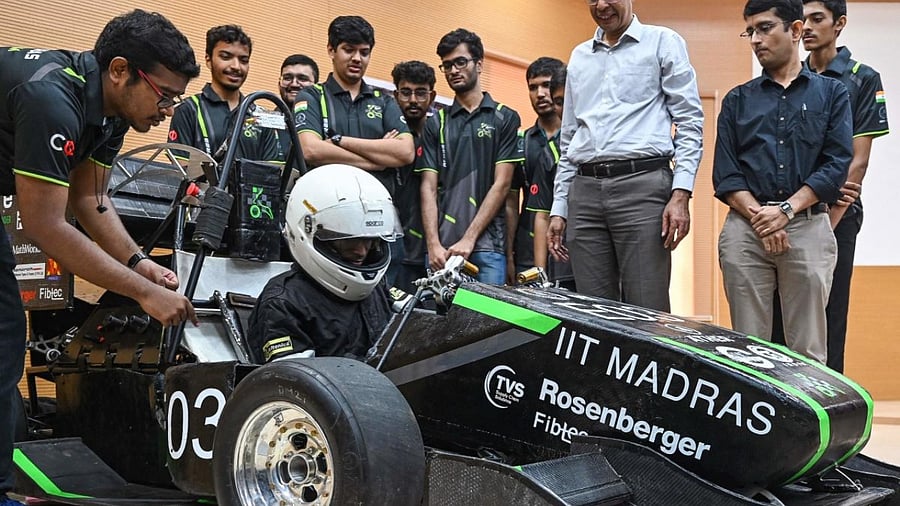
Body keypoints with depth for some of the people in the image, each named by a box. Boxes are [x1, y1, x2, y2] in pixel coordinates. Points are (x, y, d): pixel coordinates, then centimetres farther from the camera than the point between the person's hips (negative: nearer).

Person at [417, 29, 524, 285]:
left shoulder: (505, 118, 6)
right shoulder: (436, 123, 14)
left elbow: (501, 185, -1)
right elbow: (429, 188, 6)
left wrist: (469, 238, -9)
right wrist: (433, 244, -7)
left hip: (487, 245, -2)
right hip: (442, 246, 2)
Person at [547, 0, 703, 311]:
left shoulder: (663, 43, 9)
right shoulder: (579, 56, 22)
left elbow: (689, 122, 1)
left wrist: (680, 195, -10)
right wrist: (558, 208, 17)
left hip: (642, 184, -4)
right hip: (584, 192, 5)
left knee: (646, 313, -9)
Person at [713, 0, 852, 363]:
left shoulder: (831, 93, 11)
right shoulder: (737, 100, 15)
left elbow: (836, 164, 0)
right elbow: (725, 174, 6)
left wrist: (787, 210, -13)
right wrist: (758, 215, -10)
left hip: (808, 228, -1)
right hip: (744, 231, 1)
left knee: (807, 349, 0)